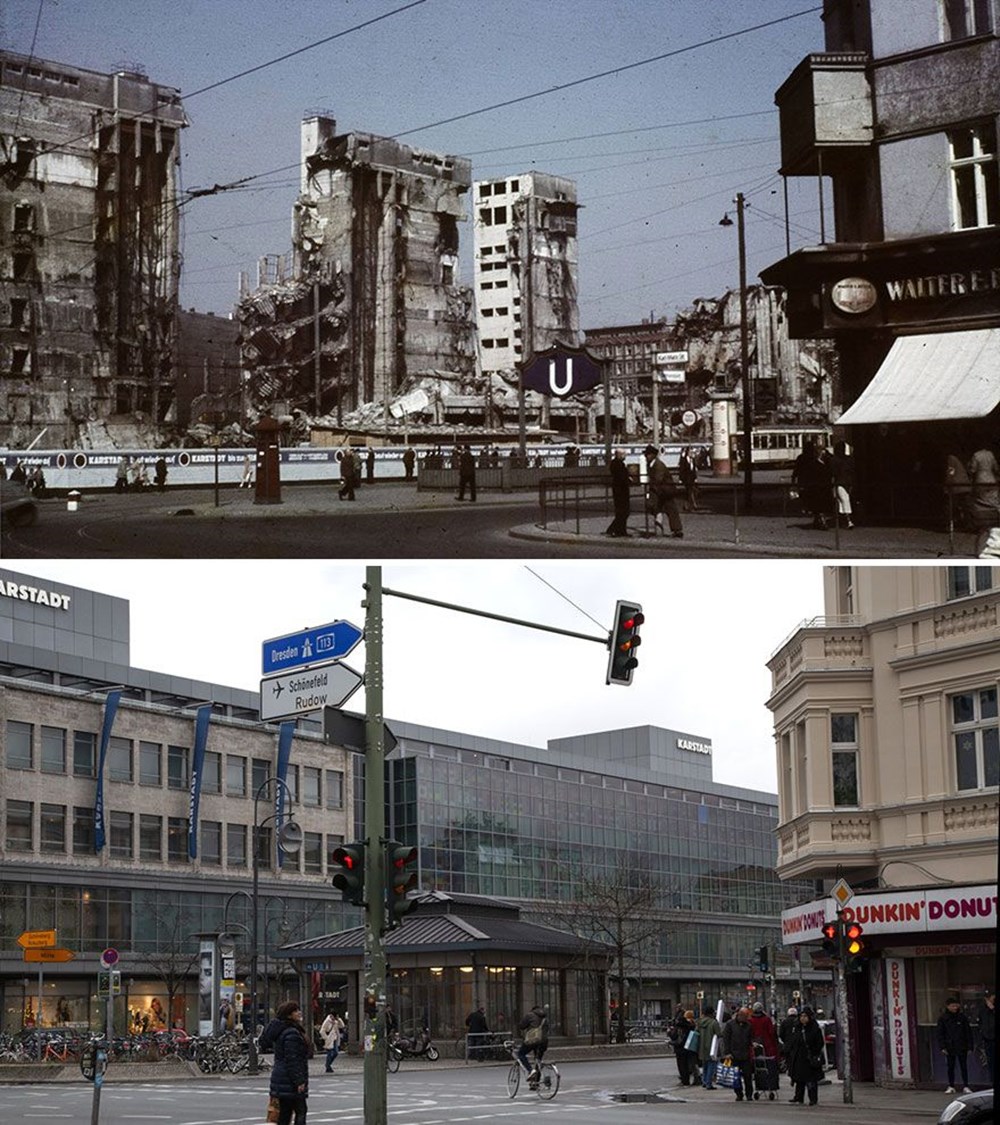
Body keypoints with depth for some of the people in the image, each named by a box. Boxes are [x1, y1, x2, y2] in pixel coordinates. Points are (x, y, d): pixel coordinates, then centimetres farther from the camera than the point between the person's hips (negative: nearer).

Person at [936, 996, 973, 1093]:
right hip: (950, 1047, 0)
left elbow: (968, 1033, 2)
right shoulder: (943, 1018, -2)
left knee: (963, 1067, 4)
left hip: (962, 1047, 0)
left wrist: (969, 1047, -2)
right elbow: (940, 1034, 1)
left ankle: (965, 1086, 11)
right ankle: (951, 1086, 16)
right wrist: (942, 1047, -6)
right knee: (950, 1067, 7)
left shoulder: (962, 1017, -2)